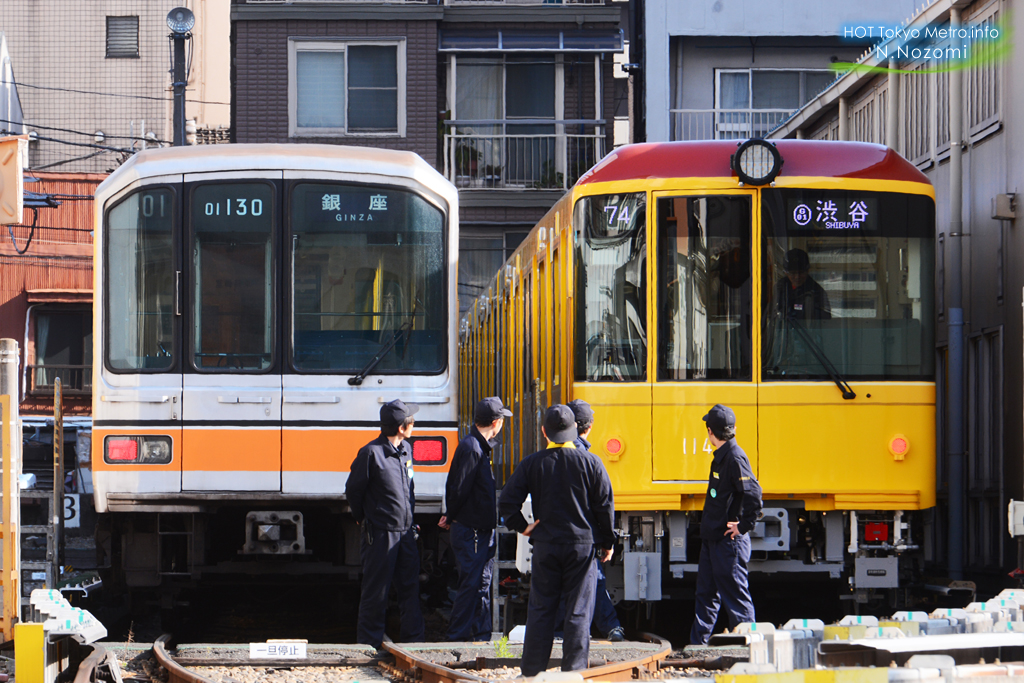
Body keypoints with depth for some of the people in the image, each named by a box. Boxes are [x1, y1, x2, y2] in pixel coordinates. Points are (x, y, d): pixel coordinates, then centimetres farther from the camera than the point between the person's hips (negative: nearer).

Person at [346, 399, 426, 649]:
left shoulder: (405, 450, 11)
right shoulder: (371, 453, -13)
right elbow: (353, 490, -4)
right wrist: (364, 520, 6)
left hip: (405, 532, 7)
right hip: (380, 534, -7)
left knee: (410, 585, 9)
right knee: (376, 589, -1)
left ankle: (414, 637, 15)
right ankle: (369, 640, 7)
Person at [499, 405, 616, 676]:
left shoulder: (532, 463, -3)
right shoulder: (591, 462, -5)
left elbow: (507, 501, -5)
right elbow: (605, 506, -2)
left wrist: (522, 527, 8)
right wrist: (607, 542, 8)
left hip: (545, 545, 1)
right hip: (582, 545, -1)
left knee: (540, 610, 8)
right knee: (578, 612, 2)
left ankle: (533, 670, 11)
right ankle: (574, 671, 1)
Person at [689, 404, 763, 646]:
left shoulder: (735, 457, -17)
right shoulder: (721, 456, 13)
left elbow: (753, 493, -27)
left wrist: (744, 526, -20)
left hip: (729, 541, -10)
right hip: (712, 538, 10)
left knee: (734, 593, -4)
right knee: (706, 592, 14)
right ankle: (698, 645, 20)